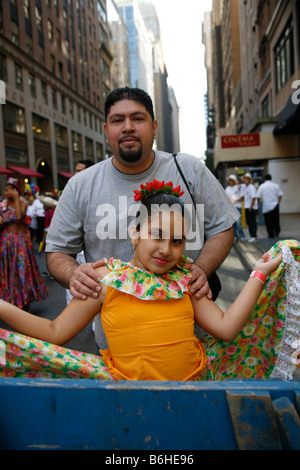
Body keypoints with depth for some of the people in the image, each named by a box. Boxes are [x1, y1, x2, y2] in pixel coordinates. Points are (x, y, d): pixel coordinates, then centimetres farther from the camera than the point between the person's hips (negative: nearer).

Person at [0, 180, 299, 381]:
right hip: (127, 379, -3)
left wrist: (258, 274, 1)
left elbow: (226, 327, 2)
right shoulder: (105, 279, -4)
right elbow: (55, 332, -2)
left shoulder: (185, 279, 5)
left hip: (198, 374, 4)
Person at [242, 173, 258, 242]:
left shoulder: (251, 187, -14)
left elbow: (254, 198, -18)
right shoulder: (245, 187, 12)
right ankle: (251, 235, 21)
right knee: (248, 222, 12)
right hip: (246, 207, 8)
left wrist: (251, 207, -18)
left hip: (252, 208, -8)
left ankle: (254, 236, 3)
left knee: (252, 222, -3)